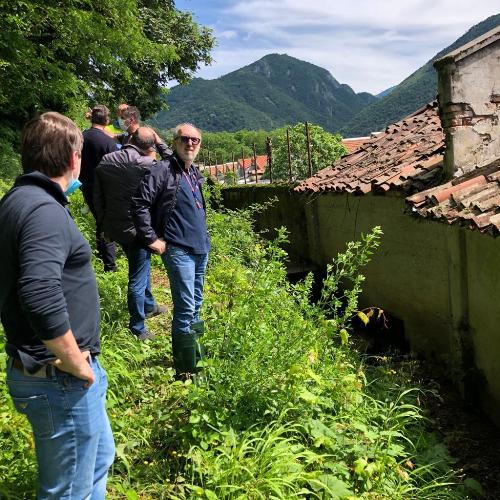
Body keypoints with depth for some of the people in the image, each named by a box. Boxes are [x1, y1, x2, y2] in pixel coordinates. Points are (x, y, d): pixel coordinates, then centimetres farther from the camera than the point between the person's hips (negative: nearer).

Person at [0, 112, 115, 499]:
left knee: (100, 457, 28)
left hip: (60, 371, 10)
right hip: (59, 379, -10)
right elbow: (42, 299, -34)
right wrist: (77, 365, -23)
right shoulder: (44, 210, -22)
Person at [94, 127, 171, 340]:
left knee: (141, 268, 26)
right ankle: (137, 329, 14)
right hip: (138, 229, -7)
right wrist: (160, 143, 1)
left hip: (114, 227, 7)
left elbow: (97, 197, 7)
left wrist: (103, 224, 16)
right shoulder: (147, 164, -19)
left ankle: (149, 306, 45)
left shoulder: (105, 161, 0)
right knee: (138, 279, 4)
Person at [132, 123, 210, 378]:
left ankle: (195, 354, 32)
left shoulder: (194, 173, 15)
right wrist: (151, 239, -15)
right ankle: (185, 371, 4)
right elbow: (139, 204, -15)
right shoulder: (163, 170, -10)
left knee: (196, 305, 17)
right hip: (179, 250, -8)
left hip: (201, 248, 8)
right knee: (185, 308, -7)